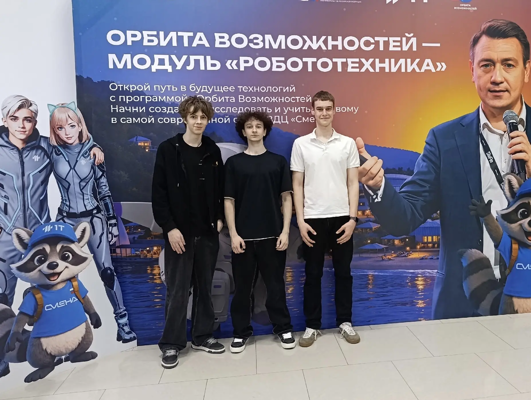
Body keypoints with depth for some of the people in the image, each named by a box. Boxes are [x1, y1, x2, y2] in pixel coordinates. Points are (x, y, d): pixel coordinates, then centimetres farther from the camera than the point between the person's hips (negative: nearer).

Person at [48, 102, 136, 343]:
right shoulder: (52, 151, -3)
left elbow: (104, 189, -1)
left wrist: (112, 221, -1)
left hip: (93, 218, -1)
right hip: (66, 220, 1)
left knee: (107, 271, -1)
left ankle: (122, 322, 9)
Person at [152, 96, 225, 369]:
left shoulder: (213, 151, 7)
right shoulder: (168, 149, -4)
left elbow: (220, 188, 11)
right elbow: (158, 193, -8)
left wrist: (220, 218, 0)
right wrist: (169, 227, -13)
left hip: (208, 232, 4)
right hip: (179, 232, -3)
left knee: (204, 287, 13)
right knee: (177, 290, 5)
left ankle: (202, 336, 28)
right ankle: (171, 343, 21)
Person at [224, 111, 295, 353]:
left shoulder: (278, 161, 5)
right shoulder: (233, 163, 3)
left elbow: (286, 197, 4)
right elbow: (229, 201, 1)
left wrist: (285, 230, -4)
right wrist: (233, 234, -6)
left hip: (272, 235, 0)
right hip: (244, 237, 0)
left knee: (275, 284, 10)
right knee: (242, 286, 9)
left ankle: (283, 328, 26)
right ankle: (241, 331, 25)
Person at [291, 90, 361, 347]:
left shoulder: (348, 143, 4)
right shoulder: (301, 144, 2)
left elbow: (353, 184, 3)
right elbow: (297, 185, 2)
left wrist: (352, 218, -5)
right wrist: (300, 220, -5)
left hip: (341, 217, 1)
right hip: (313, 219, 0)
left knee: (343, 273, 11)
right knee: (313, 274, 9)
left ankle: (345, 322, 26)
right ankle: (312, 326, 22)